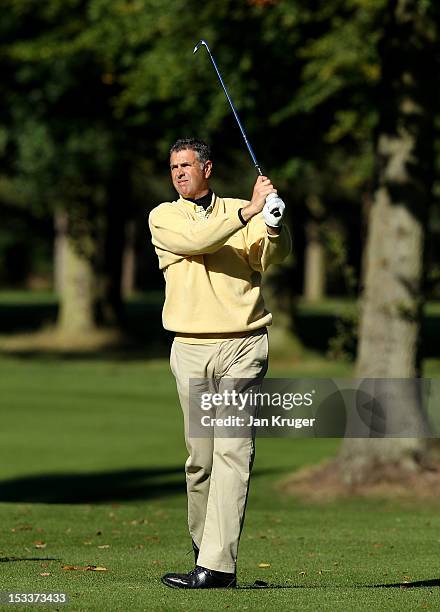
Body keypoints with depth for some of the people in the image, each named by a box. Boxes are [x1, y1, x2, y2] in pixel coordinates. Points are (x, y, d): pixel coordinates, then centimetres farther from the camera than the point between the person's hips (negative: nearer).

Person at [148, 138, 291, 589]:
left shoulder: (241, 211, 12)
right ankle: (205, 549, 16)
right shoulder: (163, 217, 9)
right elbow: (196, 240, -12)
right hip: (191, 349, 1)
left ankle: (216, 564, -17)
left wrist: (273, 221, -23)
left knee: (233, 450, -11)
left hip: (243, 345, -1)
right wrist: (249, 211, -19)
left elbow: (272, 256, -4)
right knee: (200, 457, 2)